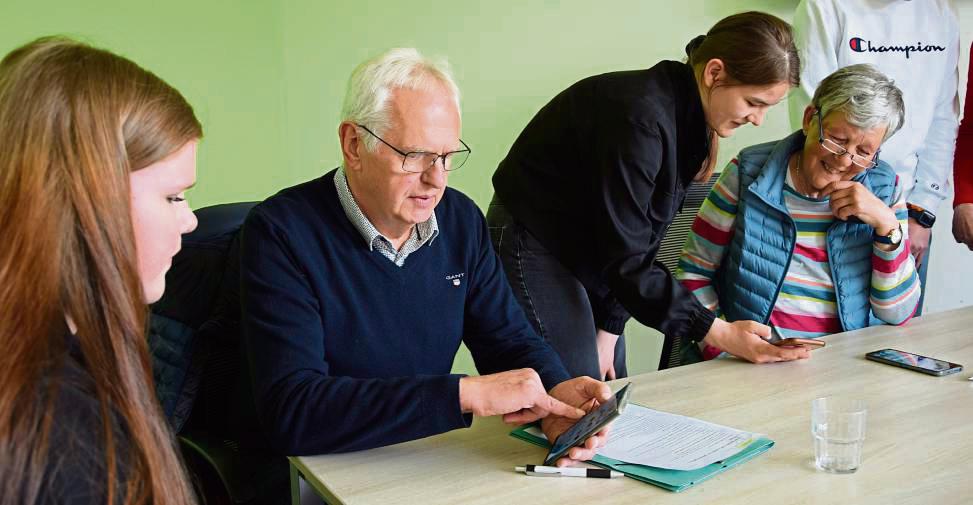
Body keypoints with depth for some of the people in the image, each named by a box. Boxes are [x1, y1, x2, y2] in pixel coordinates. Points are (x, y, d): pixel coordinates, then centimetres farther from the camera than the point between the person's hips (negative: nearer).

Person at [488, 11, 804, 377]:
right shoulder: (640, 116, -29)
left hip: (588, 249, 9)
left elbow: (638, 239, 0)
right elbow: (624, 258, -27)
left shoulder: (688, 118, -2)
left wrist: (610, 328, -3)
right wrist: (717, 332, -26)